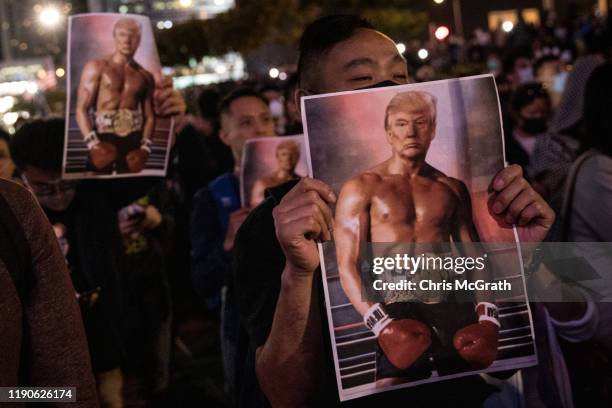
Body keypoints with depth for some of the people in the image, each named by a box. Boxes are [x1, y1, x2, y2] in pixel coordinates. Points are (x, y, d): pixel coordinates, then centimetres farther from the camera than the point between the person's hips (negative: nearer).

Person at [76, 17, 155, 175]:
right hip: (103, 140, -3)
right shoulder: (96, 68, 2)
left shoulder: (145, 77, 13)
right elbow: (81, 109, -4)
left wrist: (145, 148, -4)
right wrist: (93, 144, -15)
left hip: (134, 142, 3)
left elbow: (149, 116, 12)